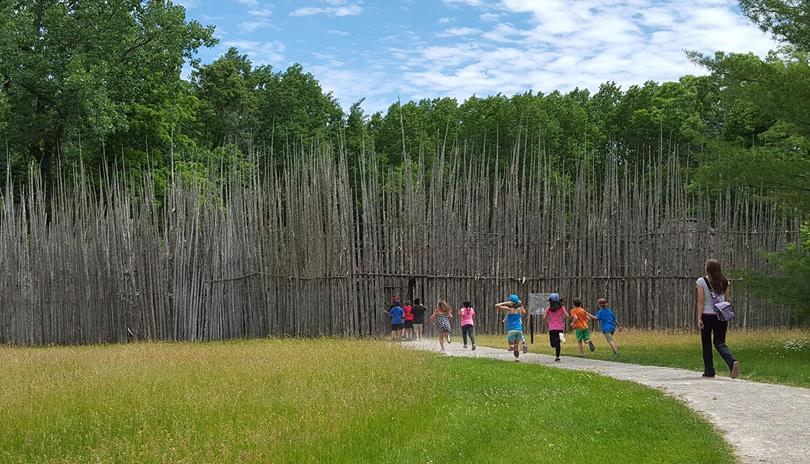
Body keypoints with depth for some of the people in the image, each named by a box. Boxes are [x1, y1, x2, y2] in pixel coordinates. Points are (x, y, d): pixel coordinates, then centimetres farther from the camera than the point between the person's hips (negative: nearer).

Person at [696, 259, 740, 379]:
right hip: (721, 315, 3)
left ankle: (709, 371, 12)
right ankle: (733, 361, -20)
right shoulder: (724, 281, 5)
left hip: (707, 315, -3)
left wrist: (699, 318, -9)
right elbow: (725, 299, 10)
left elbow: (701, 301, -10)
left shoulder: (701, 281, -7)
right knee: (720, 343, 7)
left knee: (706, 344, 10)